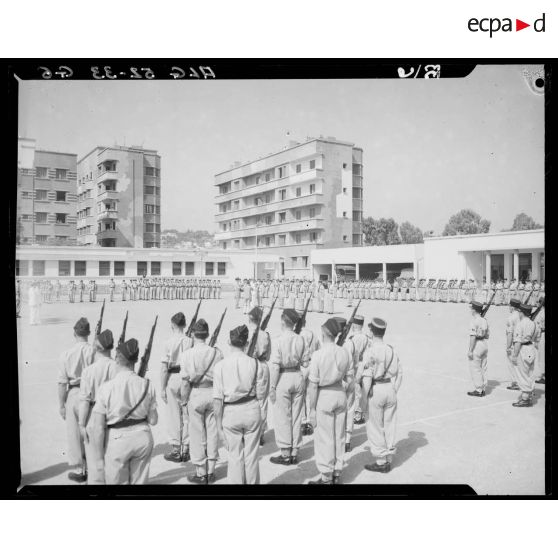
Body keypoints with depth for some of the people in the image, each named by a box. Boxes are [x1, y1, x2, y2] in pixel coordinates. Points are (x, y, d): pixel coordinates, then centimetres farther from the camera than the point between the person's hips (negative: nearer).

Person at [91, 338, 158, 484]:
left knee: (116, 482, 17)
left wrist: (99, 456, -2)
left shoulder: (106, 387, -15)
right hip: (143, 437, 3)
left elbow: (98, 427, -12)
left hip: (117, 439, -2)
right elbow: (153, 420, -1)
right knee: (140, 482, 19)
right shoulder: (147, 385, -7)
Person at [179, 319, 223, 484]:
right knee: (212, 432, 14)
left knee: (197, 434, 9)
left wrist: (185, 400, 0)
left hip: (196, 394, -2)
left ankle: (201, 473, 18)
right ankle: (211, 471, 24)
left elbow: (185, 381, -12)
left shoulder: (187, 354, -12)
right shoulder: (216, 352, -6)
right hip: (213, 393, 3)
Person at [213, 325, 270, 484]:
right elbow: (261, 395, -3)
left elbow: (217, 399, -8)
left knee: (235, 456, 14)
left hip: (231, 412, 0)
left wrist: (219, 424, -1)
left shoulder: (220, 365, -9)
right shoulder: (255, 364, -8)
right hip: (252, 411, 1)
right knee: (252, 454, 15)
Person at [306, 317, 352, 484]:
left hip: (324, 396, -5)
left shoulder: (318, 354, -16)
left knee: (324, 438, 7)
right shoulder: (344, 353, -2)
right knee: (339, 436, 16)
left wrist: (312, 409, -8)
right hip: (341, 395, 5)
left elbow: (313, 385, -14)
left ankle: (326, 477, 15)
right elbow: (349, 378, 5)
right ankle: (336, 473, 29)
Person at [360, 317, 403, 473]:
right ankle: (388, 460, 25)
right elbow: (399, 373, 7)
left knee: (375, 428, 6)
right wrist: (394, 390, 14)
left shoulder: (371, 351, -14)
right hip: (391, 389, 6)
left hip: (376, 390, -6)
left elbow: (367, 377, -17)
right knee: (389, 425, 15)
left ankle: (380, 461, 12)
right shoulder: (391, 350, 4)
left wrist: (364, 396, -12)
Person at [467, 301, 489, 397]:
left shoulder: (474, 321, -15)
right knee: (483, 369, 13)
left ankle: (478, 390, 0)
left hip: (476, 345, -8)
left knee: (475, 369, -1)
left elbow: (473, 337, -19)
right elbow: (487, 336, 13)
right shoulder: (485, 320, 9)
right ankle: (483, 390, 18)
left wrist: (470, 350, -18)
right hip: (485, 344, 9)